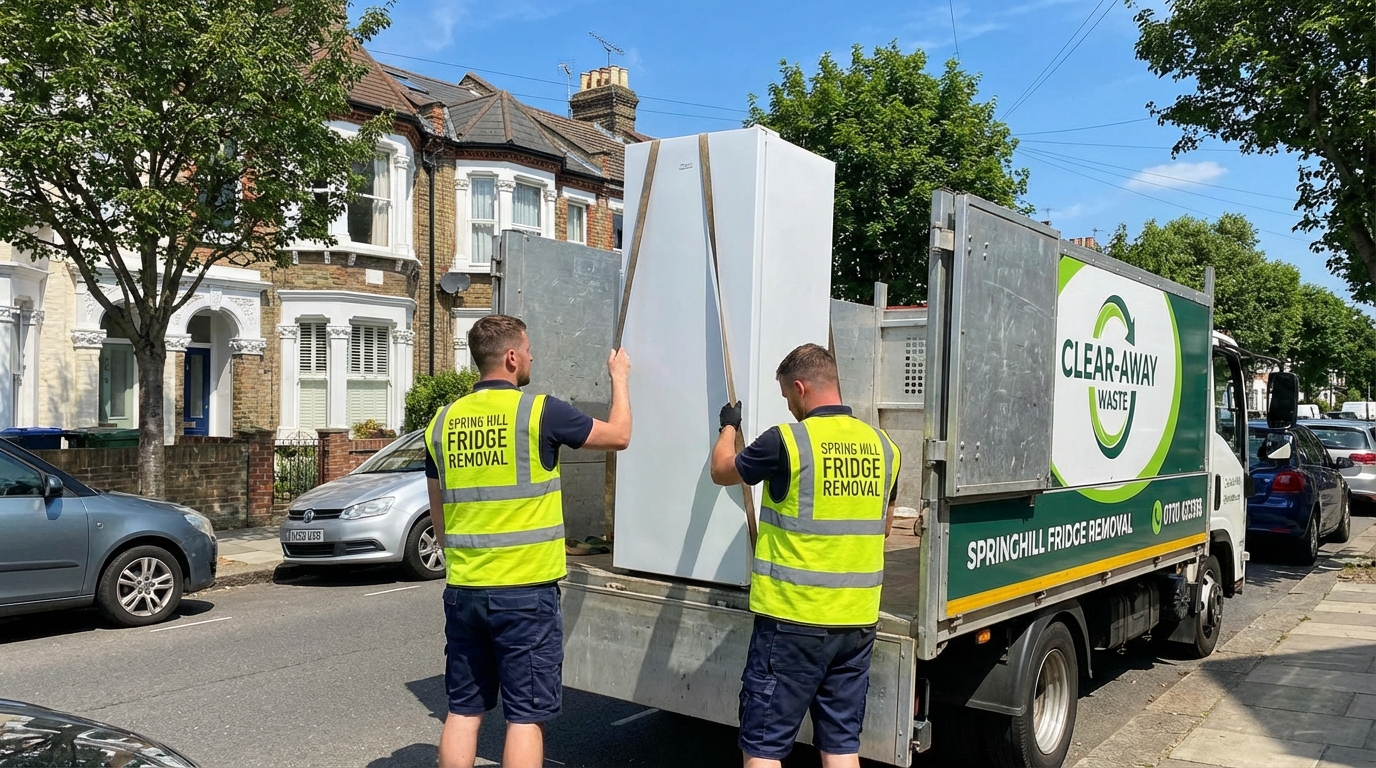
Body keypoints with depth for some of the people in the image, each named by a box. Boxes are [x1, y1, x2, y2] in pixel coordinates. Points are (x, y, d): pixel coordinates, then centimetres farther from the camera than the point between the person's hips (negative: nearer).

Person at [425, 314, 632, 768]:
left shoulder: (444, 420, 5)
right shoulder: (538, 411, -10)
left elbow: (438, 517, 14)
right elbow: (618, 436, 4)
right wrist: (619, 378, 20)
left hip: (463, 590, 5)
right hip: (525, 592, -5)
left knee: (463, 710, 15)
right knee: (525, 716, 4)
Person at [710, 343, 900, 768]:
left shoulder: (786, 441, -13)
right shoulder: (883, 446, 5)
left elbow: (722, 471, 6)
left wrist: (729, 426, 24)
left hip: (794, 620, -6)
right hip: (858, 621, 6)